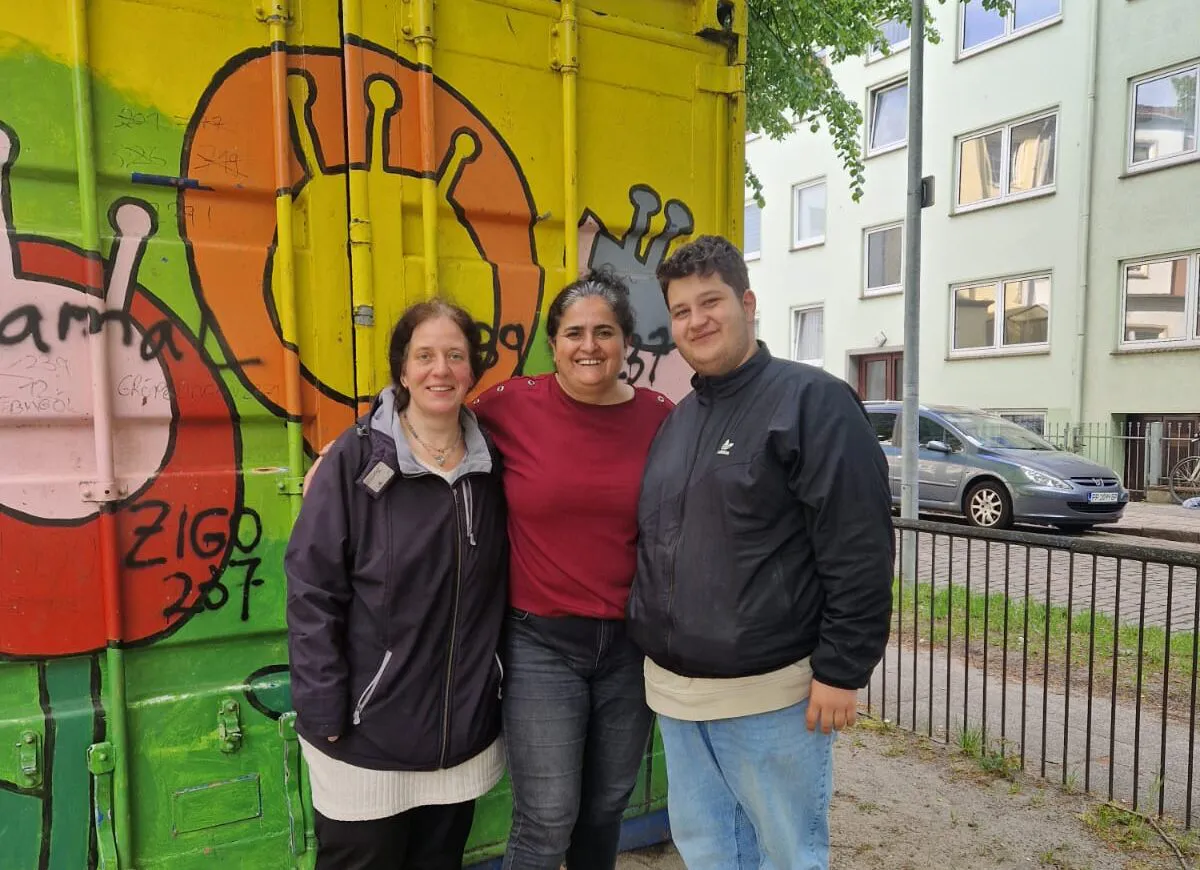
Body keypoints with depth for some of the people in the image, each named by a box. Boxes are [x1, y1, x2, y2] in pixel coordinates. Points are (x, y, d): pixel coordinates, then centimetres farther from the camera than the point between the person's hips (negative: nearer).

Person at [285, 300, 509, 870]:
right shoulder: (355, 459, -12)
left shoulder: (490, 463, 1)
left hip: (464, 732, 4)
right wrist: (323, 714, -13)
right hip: (368, 736, -4)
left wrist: (500, 691, 5)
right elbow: (311, 592, -12)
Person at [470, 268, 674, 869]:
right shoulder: (510, 407, -9)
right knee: (547, 820, 5)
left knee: (606, 807, 20)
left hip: (631, 642, 3)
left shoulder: (659, 417, -3)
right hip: (541, 643, -2)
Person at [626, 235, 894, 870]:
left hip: (768, 692, -6)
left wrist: (841, 670, -16)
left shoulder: (812, 401, -12)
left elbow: (860, 551, -16)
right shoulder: (675, 420, 10)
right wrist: (654, 652, 16)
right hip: (673, 687, 7)